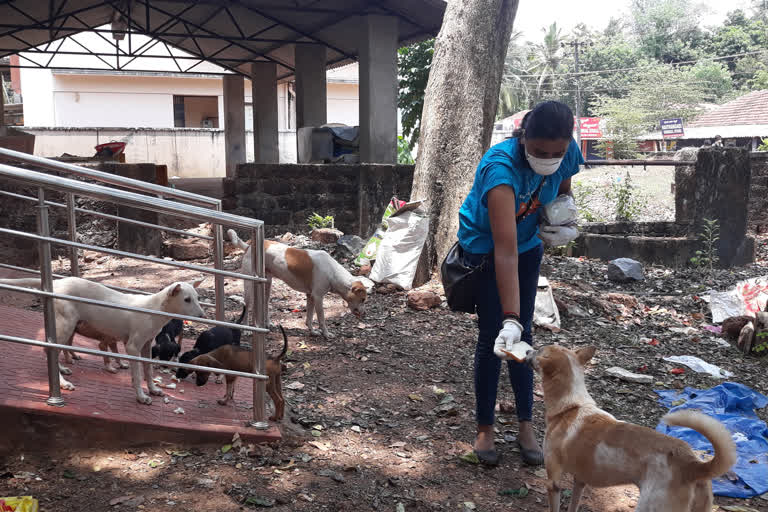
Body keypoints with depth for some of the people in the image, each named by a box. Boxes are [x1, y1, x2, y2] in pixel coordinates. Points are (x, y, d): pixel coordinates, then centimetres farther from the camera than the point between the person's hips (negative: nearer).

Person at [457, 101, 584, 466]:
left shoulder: (568, 155, -22)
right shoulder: (501, 167, -40)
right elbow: (505, 252, -46)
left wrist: (566, 226, -16)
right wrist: (509, 319, -51)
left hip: (530, 245, 5)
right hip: (484, 249, -5)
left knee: (523, 335, 7)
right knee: (493, 337, -4)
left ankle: (526, 425, 18)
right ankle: (485, 429, 11)